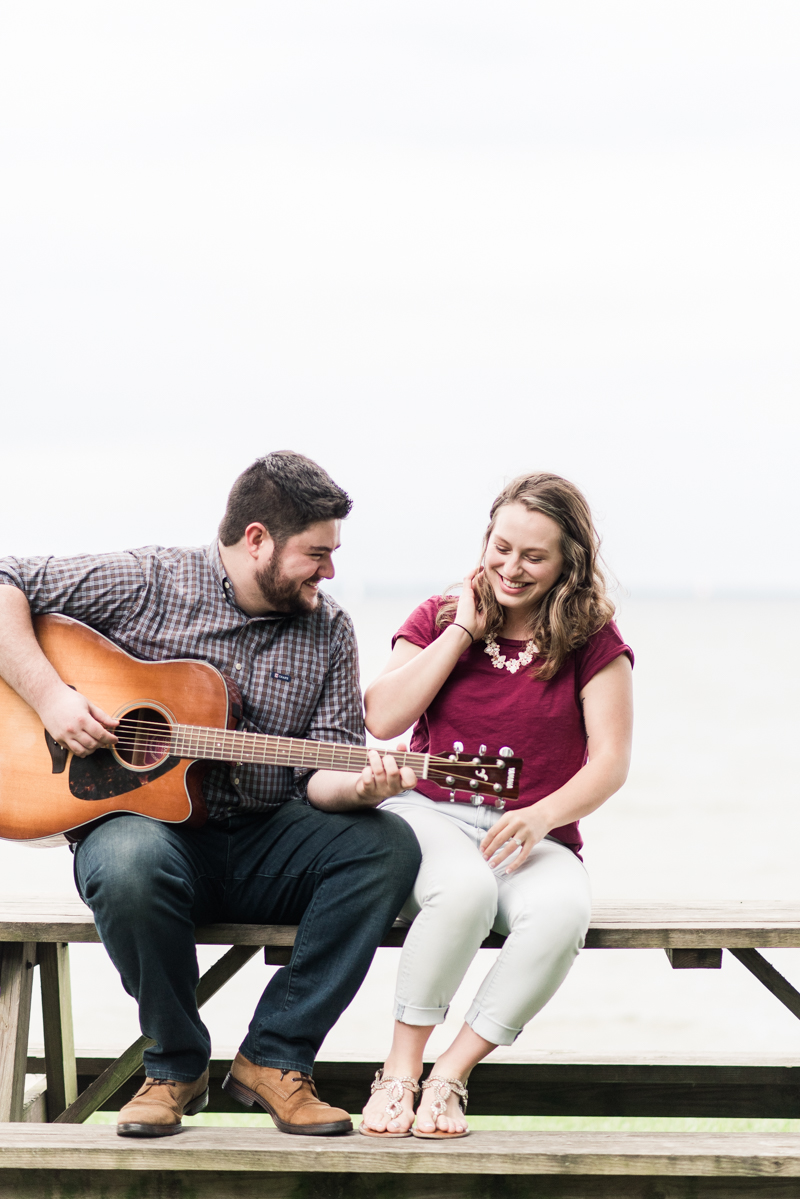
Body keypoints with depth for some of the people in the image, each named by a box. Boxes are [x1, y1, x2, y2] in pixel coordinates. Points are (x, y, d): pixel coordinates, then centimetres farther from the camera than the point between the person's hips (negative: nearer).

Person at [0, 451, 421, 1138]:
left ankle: (273, 1060, -16)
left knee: (388, 844, -23)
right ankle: (178, 1065, -13)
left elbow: (322, 772, 3)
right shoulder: (144, 584, -4)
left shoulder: (328, 631, 7)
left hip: (265, 846, 4)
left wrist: (359, 787, -21)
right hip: (141, 818, -4)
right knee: (131, 864, -40)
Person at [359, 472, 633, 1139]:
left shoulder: (593, 642, 5)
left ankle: (450, 1077, -27)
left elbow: (610, 762, -3)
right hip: (427, 816, 0)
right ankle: (400, 1072, -25)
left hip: (534, 835, 0)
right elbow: (381, 721, -4)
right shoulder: (439, 619, 11)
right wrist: (463, 632, -4)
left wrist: (543, 816, -22)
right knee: (465, 888, -38)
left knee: (563, 910, -36)